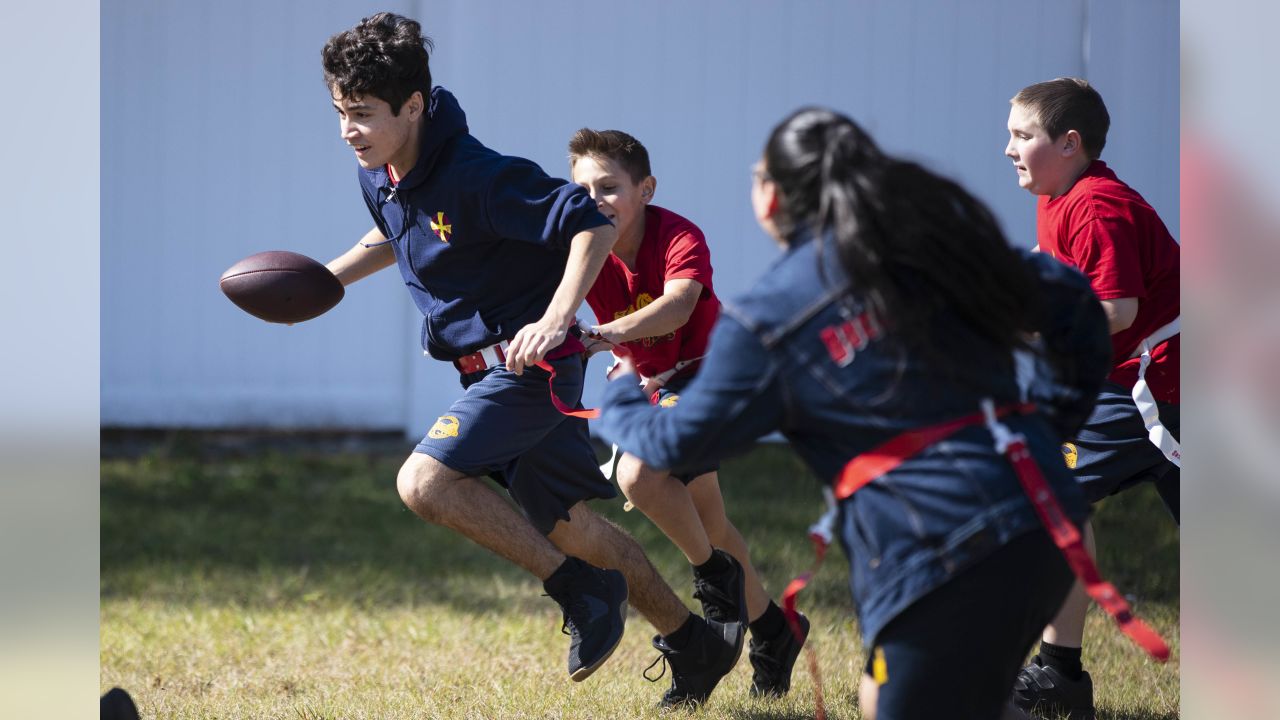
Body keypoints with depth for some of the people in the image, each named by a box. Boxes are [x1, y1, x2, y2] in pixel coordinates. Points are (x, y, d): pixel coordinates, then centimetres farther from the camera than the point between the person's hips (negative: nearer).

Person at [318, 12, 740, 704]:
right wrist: (325, 278, 13)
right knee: (568, 527, 14)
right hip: (490, 367, 9)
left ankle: (583, 589, -12)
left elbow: (593, 224, -24)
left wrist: (556, 319, -32)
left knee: (424, 482, -22)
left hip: (533, 363, -9)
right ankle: (694, 642, 28)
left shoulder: (478, 178, -25)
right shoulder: (380, 178, 1)